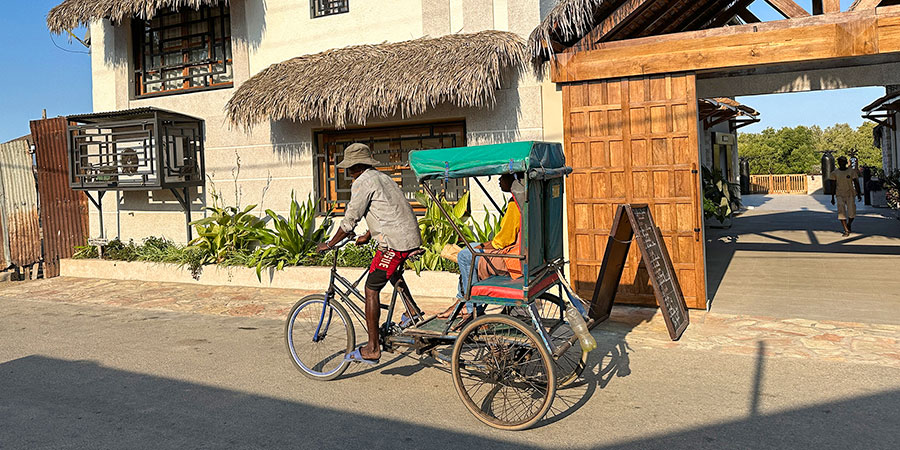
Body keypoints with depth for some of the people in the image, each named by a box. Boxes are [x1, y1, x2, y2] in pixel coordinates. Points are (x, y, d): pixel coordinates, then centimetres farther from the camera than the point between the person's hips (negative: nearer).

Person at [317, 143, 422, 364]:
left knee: (371, 288, -4)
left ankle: (372, 349, -2)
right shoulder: (381, 176, 22)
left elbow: (349, 221, -7)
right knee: (393, 275, 33)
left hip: (394, 242, -10)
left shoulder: (362, 182, -7)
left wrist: (329, 244, 5)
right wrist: (366, 237, 39)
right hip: (411, 237, 10)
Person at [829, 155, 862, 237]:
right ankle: (846, 230, -8)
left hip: (850, 194, 0)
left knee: (851, 212, -3)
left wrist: (859, 194, -2)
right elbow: (834, 185, 8)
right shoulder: (835, 173, 4)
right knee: (841, 212, -11)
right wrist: (832, 197, 7)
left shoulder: (851, 171, 1)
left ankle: (849, 224, 29)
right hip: (840, 195, 0)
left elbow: (856, 183, 3)